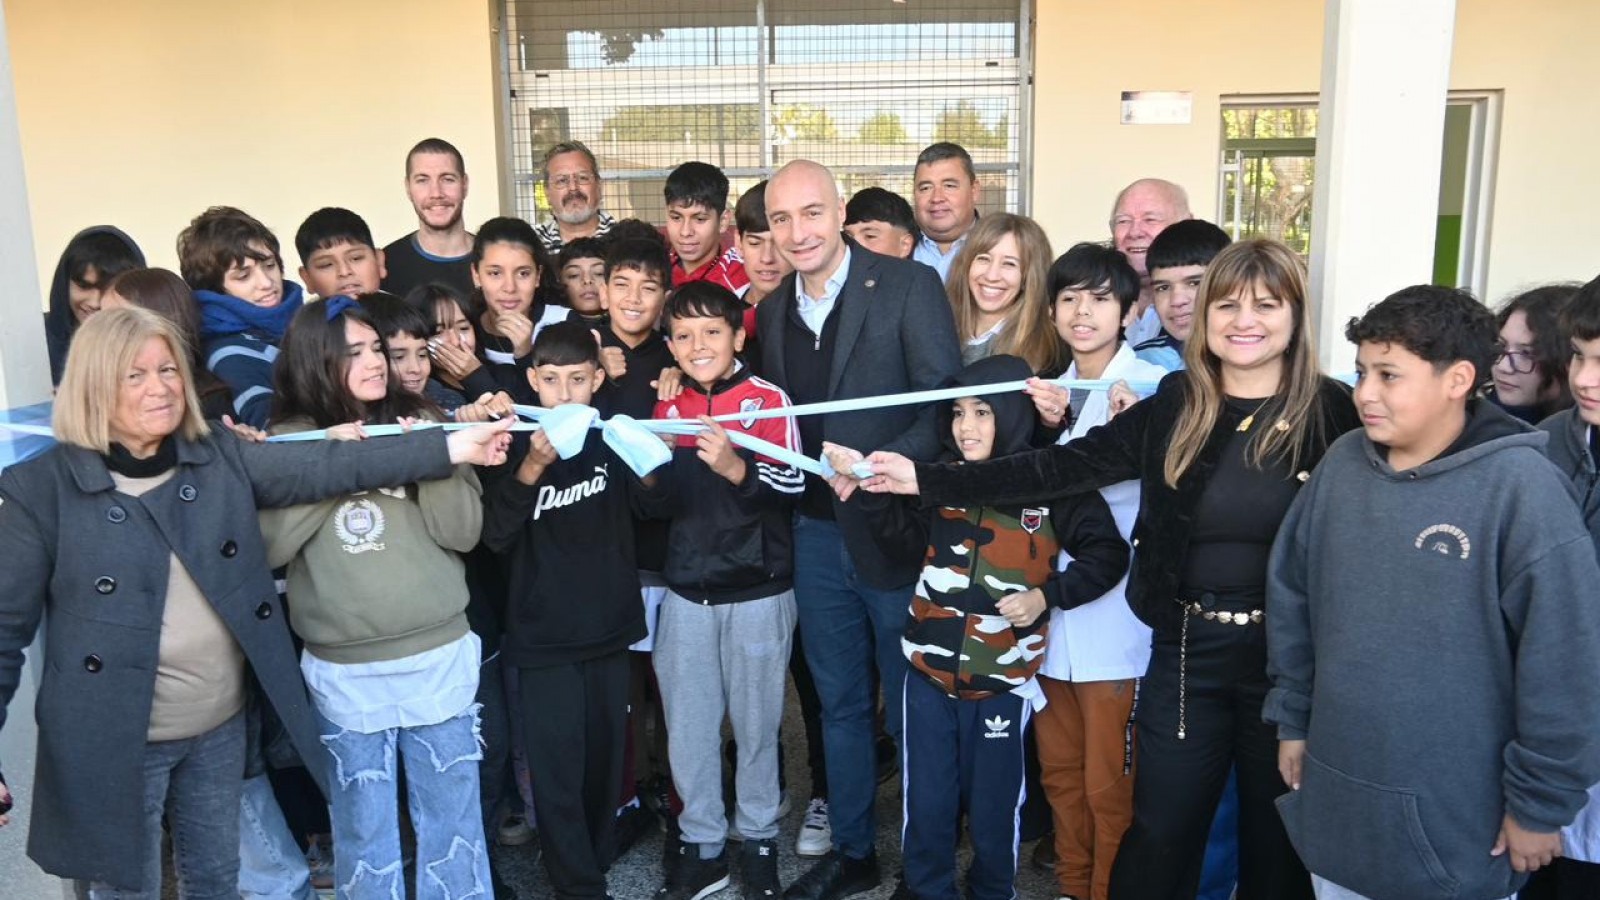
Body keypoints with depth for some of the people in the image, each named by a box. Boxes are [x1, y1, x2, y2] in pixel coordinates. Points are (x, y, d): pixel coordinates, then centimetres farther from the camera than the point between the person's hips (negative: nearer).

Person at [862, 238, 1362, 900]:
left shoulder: (1335, 413, -5)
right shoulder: (1173, 409, 0)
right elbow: (1061, 468, -3)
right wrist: (926, 479, -9)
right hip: (1186, 653, 1)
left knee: (1277, 841, 15)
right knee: (1159, 836, 13)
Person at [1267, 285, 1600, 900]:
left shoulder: (1518, 486, -16)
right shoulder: (1341, 464, -1)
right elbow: (1291, 597, 8)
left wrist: (1541, 802, -10)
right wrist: (1291, 718, 10)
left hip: (1459, 819, -4)